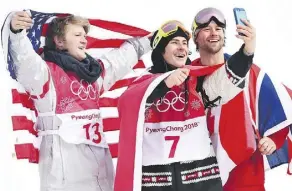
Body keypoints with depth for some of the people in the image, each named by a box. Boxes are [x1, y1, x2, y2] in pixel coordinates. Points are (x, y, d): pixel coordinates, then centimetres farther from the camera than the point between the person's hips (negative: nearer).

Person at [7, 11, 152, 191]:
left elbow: (124, 56, 32)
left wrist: (148, 41, 41)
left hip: (99, 159, 8)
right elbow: (26, 61, -26)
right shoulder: (46, 71, -5)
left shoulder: (93, 70, 17)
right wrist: (17, 32, -44)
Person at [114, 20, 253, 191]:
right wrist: (164, 83, -23)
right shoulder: (144, 83, 7)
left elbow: (228, 81, -8)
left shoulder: (198, 80, 9)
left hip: (201, 176, 1)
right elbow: (127, 106, -12)